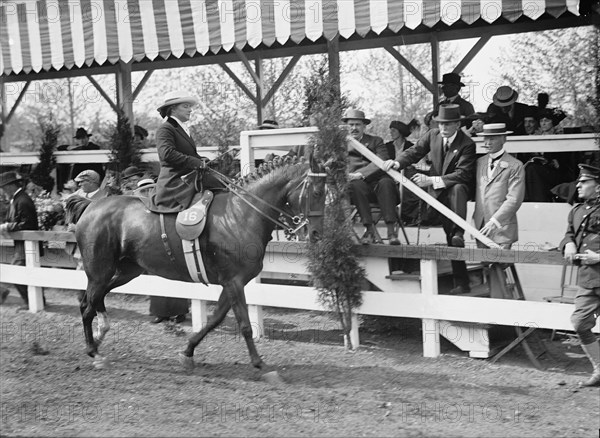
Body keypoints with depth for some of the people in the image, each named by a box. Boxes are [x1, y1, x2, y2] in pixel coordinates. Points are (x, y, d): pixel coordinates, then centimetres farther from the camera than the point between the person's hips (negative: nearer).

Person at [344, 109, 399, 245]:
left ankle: (391, 230, -38)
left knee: (386, 182, -34)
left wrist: (361, 174, -17)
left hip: (377, 181, 0)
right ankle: (369, 229, -34)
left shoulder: (376, 141, 18)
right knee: (355, 185, -35)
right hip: (360, 185, 0)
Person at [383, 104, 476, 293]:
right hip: (438, 191, 3)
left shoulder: (467, 144, -13)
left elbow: (462, 174, -22)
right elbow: (415, 151, 2)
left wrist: (432, 180, -31)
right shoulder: (432, 135, 4)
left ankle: (458, 233, -43)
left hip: (458, 187, -3)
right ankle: (461, 281, -7)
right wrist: (398, 162, -21)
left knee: (457, 189, -41)